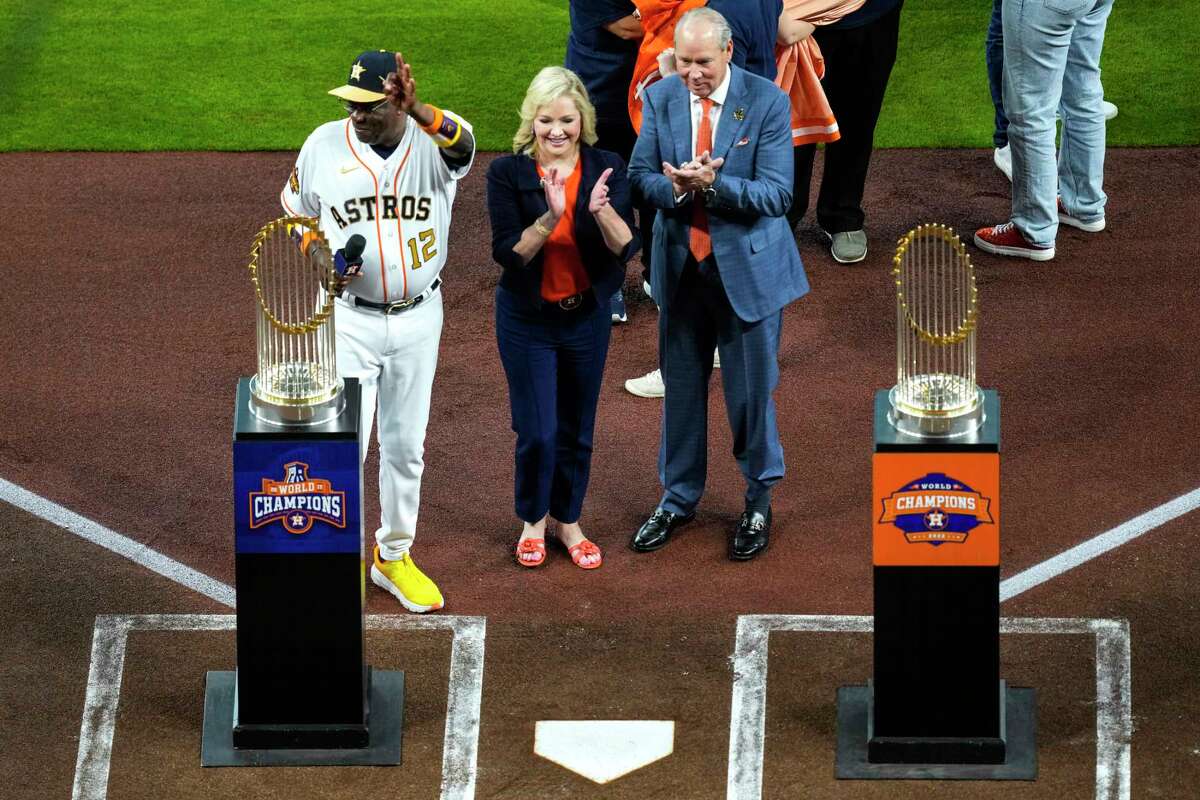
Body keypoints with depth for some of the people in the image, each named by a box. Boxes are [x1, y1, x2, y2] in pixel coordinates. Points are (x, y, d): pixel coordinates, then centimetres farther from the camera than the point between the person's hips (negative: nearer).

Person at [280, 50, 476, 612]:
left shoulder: (434, 144, -12)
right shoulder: (324, 145, -8)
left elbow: (461, 140, -38)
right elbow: (294, 213, 8)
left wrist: (417, 110, -58)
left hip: (418, 317, 1)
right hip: (348, 318, -1)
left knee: (406, 445, 14)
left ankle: (393, 557, 30)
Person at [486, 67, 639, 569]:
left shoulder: (607, 169, -7)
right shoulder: (508, 173, -12)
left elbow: (627, 248, -13)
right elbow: (507, 253, -16)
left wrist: (602, 211, -32)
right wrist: (549, 219, -32)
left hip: (587, 316, 2)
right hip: (527, 320, -2)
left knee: (576, 430, 13)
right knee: (537, 432, -1)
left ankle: (568, 520, 32)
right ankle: (532, 522, 23)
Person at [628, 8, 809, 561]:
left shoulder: (767, 101, -14)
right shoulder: (659, 98, -3)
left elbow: (777, 194, -17)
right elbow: (640, 174, 0)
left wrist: (712, 183, -31)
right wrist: (674, 187, -23)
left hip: (748, 267, -3)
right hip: (680, 265, 3)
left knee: (751, 390, 6)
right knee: (680, 387, 14)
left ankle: (759, 502, 24)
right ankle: (678, 499, 30)